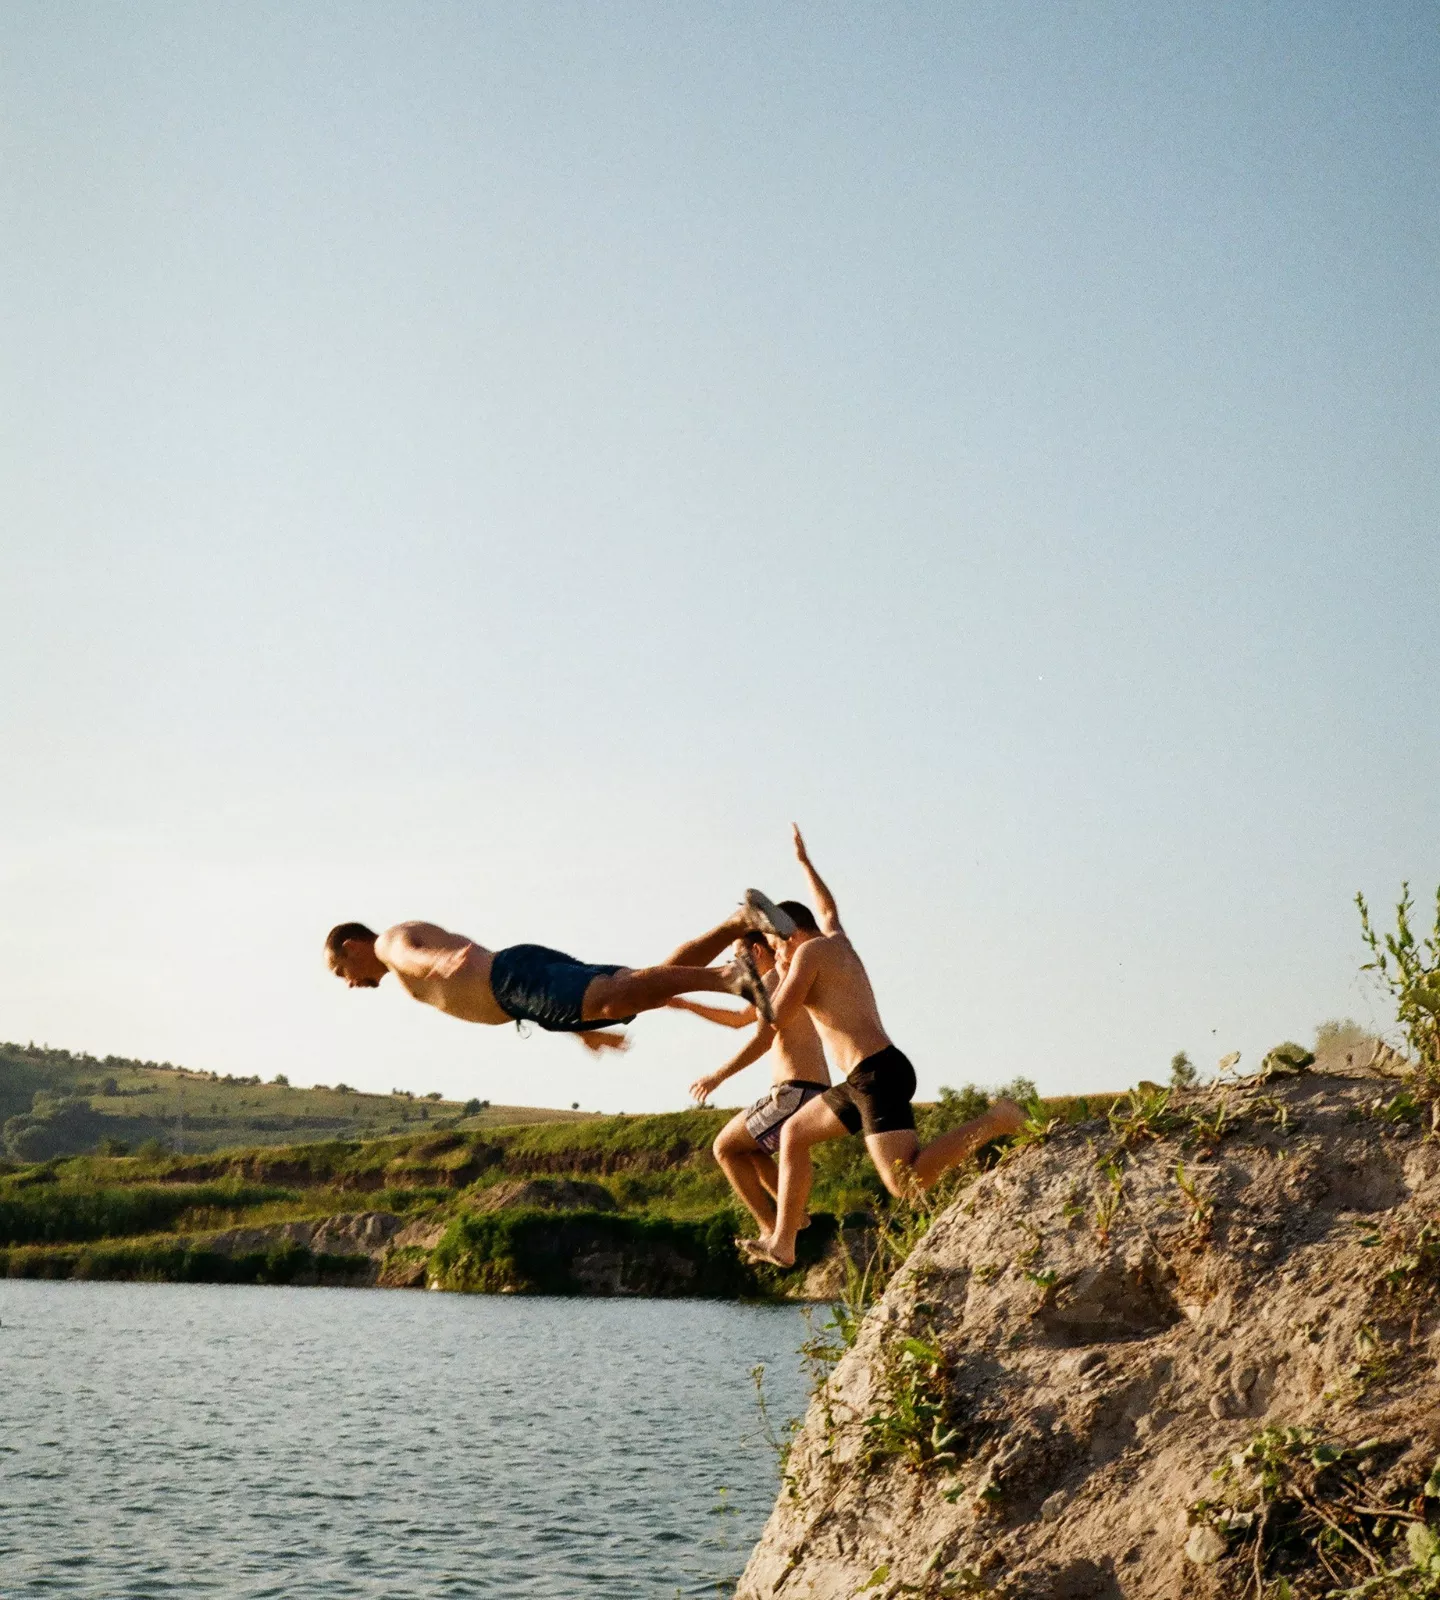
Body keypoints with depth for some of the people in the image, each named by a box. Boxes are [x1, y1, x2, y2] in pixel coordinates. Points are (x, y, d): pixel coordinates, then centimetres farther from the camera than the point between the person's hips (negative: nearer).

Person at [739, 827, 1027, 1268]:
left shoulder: (809, 953, -4)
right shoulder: (837, 940, 20)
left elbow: (778, 1018, -7)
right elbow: (828, 909, 44)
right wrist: (804, 862, 55)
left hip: (877, 1074, -10)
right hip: (875, 1073, 10)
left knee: (907, 1183, -20)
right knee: (793, 1133, 20)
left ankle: (994, 1123, -17)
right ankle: (782, 1243, 21)